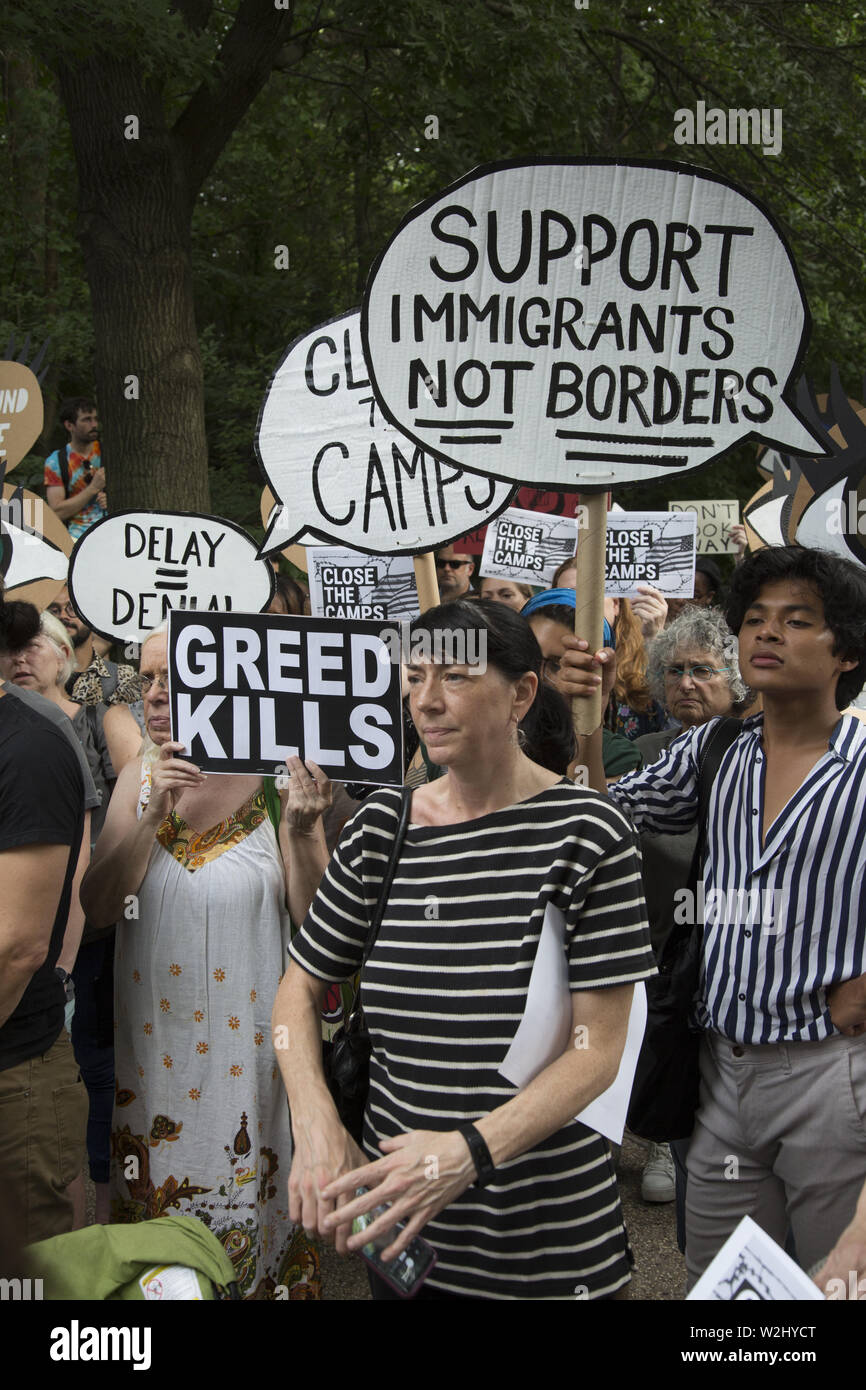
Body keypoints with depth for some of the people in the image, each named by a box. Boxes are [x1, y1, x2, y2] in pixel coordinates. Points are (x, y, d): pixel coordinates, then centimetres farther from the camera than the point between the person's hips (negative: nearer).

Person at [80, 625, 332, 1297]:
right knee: (158, 1200, 15)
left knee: (252, 1203, 9)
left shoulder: (277, 782, -11)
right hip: (154, 1040, 4)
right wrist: (153, 818, -18)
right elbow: (99, 907, -6)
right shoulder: (138, 780, 1)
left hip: (249, 1039, -3)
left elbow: (315, 920, -11)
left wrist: (300, 831, -27)